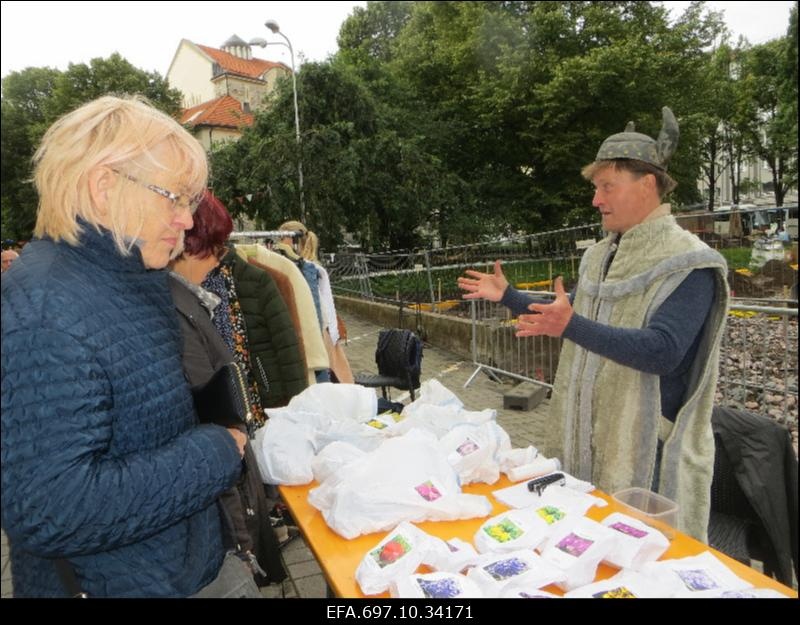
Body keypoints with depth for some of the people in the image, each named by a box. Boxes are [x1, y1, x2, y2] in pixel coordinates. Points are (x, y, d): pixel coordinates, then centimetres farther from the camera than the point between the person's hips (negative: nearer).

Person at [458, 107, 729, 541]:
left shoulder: (688, 264, -16)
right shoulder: (601, 254, 8)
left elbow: (662, 351, -29)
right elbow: (570, 317, 19)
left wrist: (572, 326, -40)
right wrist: (508, 296, 14)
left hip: (650, 447, -7)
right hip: (592, 438, 8)